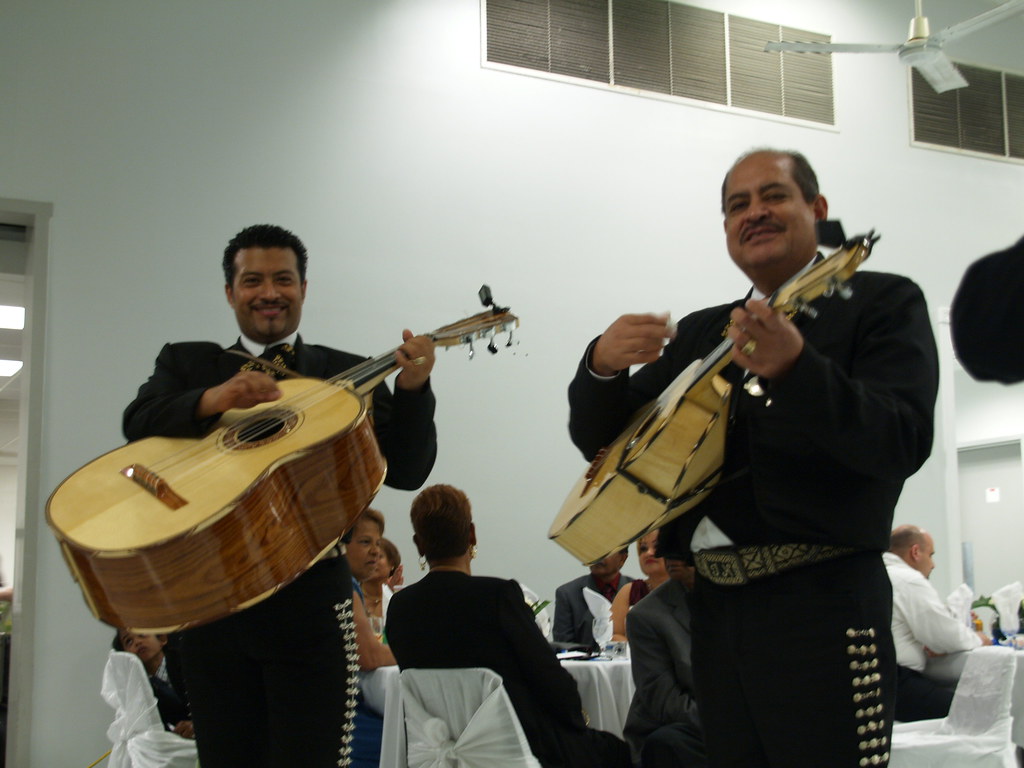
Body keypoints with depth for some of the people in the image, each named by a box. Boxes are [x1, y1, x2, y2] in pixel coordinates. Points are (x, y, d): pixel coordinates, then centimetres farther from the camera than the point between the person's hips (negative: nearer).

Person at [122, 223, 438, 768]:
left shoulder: (348, 375, 8)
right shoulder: (187, 363, 12)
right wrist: (215, 399, -26)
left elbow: (406, 471, -1)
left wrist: (412, 390, -17)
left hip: (310, 598, -1)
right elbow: (139, 422, -8)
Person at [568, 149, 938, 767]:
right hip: (716, 606, 6)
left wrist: (793, 369, -31)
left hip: (821, 600, -5)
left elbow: (904, 443, -16)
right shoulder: (699, 332, 16)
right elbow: (599, 440, 13)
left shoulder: (883, 303, 0)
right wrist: (604, 364, -8)